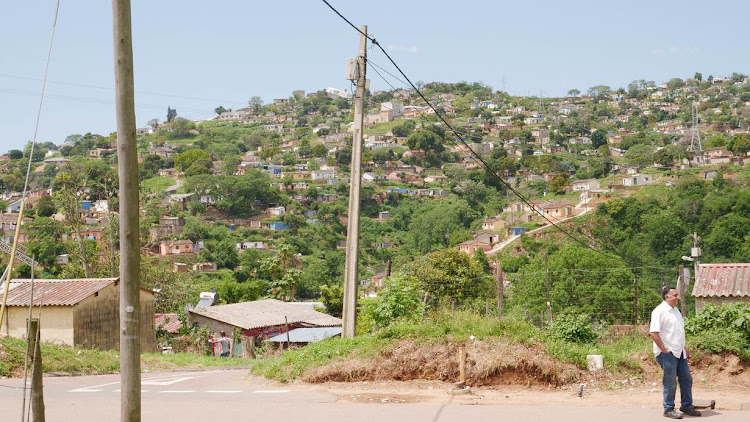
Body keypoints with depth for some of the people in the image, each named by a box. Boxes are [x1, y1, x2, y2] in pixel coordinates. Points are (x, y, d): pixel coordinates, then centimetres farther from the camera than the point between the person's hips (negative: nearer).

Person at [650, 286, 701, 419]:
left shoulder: (675, 310, 15)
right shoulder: (660, 311, -14)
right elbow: (654, 333, -20)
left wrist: (685, 347, 18)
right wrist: (664, 349, -18)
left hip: (680, 352, 9)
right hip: (668, 353, -9)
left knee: (686, 379, 12)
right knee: (670, 383, -2)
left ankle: (687, 406, 24)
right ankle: (668, 409, 8)